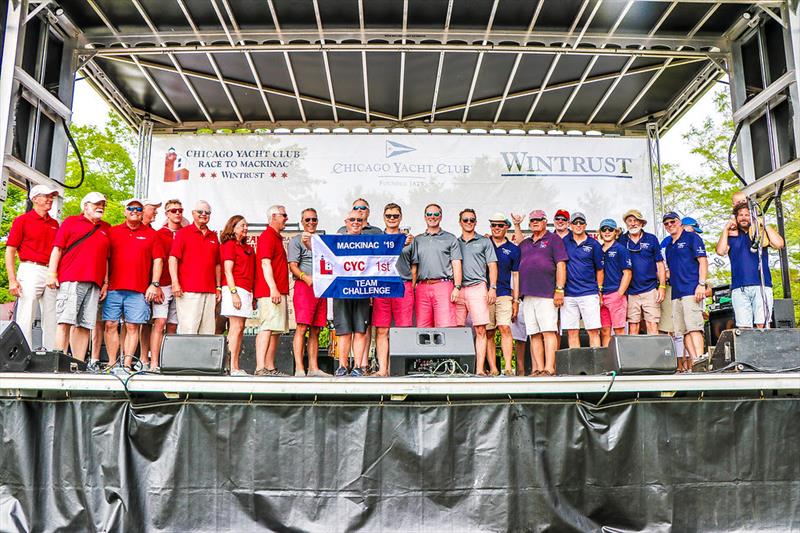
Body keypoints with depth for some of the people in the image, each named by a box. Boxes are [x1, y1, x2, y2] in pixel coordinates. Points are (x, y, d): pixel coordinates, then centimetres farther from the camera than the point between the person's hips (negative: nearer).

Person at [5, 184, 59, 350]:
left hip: (52, 275, 5)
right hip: (30, 270, -5)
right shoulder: (22, 220, 3)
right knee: (25, 319, -7)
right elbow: (10, 251, -1)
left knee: (51, 321, 5)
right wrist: (12, 279, -11)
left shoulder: (54, 224, 17)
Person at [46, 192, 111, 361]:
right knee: (65, 321, -10)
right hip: (71, 279, -3)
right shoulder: (71, 222, 12)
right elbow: (57, 249, 5)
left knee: (85, 325, -1)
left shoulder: (106, 228, 22)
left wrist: (106, 282, 13)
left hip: (94, 283, 3)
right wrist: (52, 273, -5)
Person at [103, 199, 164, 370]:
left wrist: (154, 284, -1)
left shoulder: (151, 234, 10)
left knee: (133, 327, -1)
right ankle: (112, 362, 7)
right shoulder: (113, 232, 13)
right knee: (110, 325, -1)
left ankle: (127, 363, 3)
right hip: (113, 288, 1)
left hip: (138, 290, -1)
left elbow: (158, 260, 7)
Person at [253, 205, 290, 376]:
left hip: (278, 292, 10)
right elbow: (265, 263, -18)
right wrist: (273, 288, -26)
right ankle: (260, 368, -17)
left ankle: (270, 367, 11)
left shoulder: (277, 238, 24)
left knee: (276, 330, 9)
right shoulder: (267, 236, -8)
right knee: (267, 327, -14)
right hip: (270, 292, -10)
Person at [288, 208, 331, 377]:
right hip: (304, 287, -6)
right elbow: (293, 266, -6)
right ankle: (299, 369, -13)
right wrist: (306, 278, -22)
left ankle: (313, 368, 9)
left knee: (315, 330, 6)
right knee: (302, 327, -11)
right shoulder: (296, 240, 4)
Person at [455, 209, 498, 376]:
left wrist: (492, 288, -3)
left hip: (477, 288, -2)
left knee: (480, 330, -9)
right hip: (458, 289, 2)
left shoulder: (484, 241, 14)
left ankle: (480, 368, -11)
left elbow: (492, 266, 9)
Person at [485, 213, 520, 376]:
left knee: (505, 328, -14)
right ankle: (493, 369, 3)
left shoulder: (513, 249, 11)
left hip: (504, 295, 0)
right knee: (488, 332, 0)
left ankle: (508, 367, -15)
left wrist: (516, 300, 6)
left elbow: (516, 275, 11)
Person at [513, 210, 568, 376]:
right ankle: (538, 368, 3)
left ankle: (549, 368, -13)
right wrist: (517, 225, 39)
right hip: (528, 295, 6)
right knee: (534, 334, 2)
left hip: (547, 294, -6)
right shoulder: (526, 243, 23)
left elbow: (561, 265, -2)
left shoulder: (554, 239, 6)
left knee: (549, 331, -10)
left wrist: (559, 290, -10)